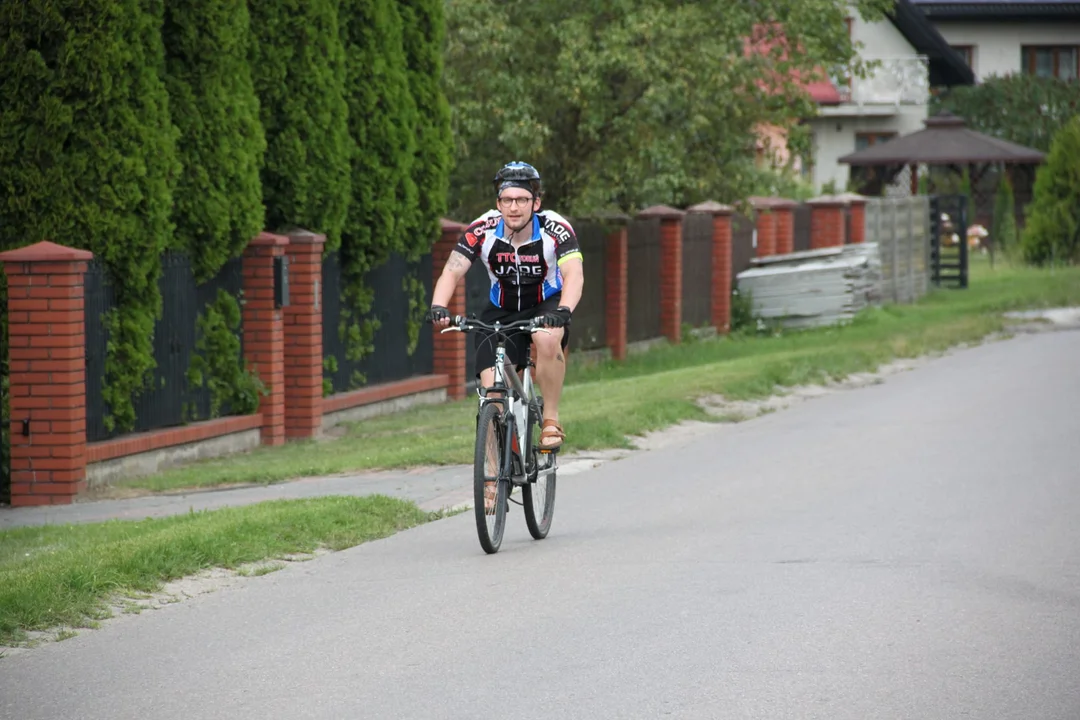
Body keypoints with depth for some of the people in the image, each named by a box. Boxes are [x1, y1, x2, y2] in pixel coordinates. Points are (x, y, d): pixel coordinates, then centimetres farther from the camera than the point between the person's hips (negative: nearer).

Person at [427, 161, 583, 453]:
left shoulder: (555, 229, -23)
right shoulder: (482, 231, -19)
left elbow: (574, 275, -35)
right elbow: (452, 272, -25)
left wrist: (563, 311, -54)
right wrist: (438, 307, -45)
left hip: (547, 306, -2)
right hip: (501, 311, 2)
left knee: (548, 340, -36)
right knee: (492, 391, -14)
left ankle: (551, 419, -17)